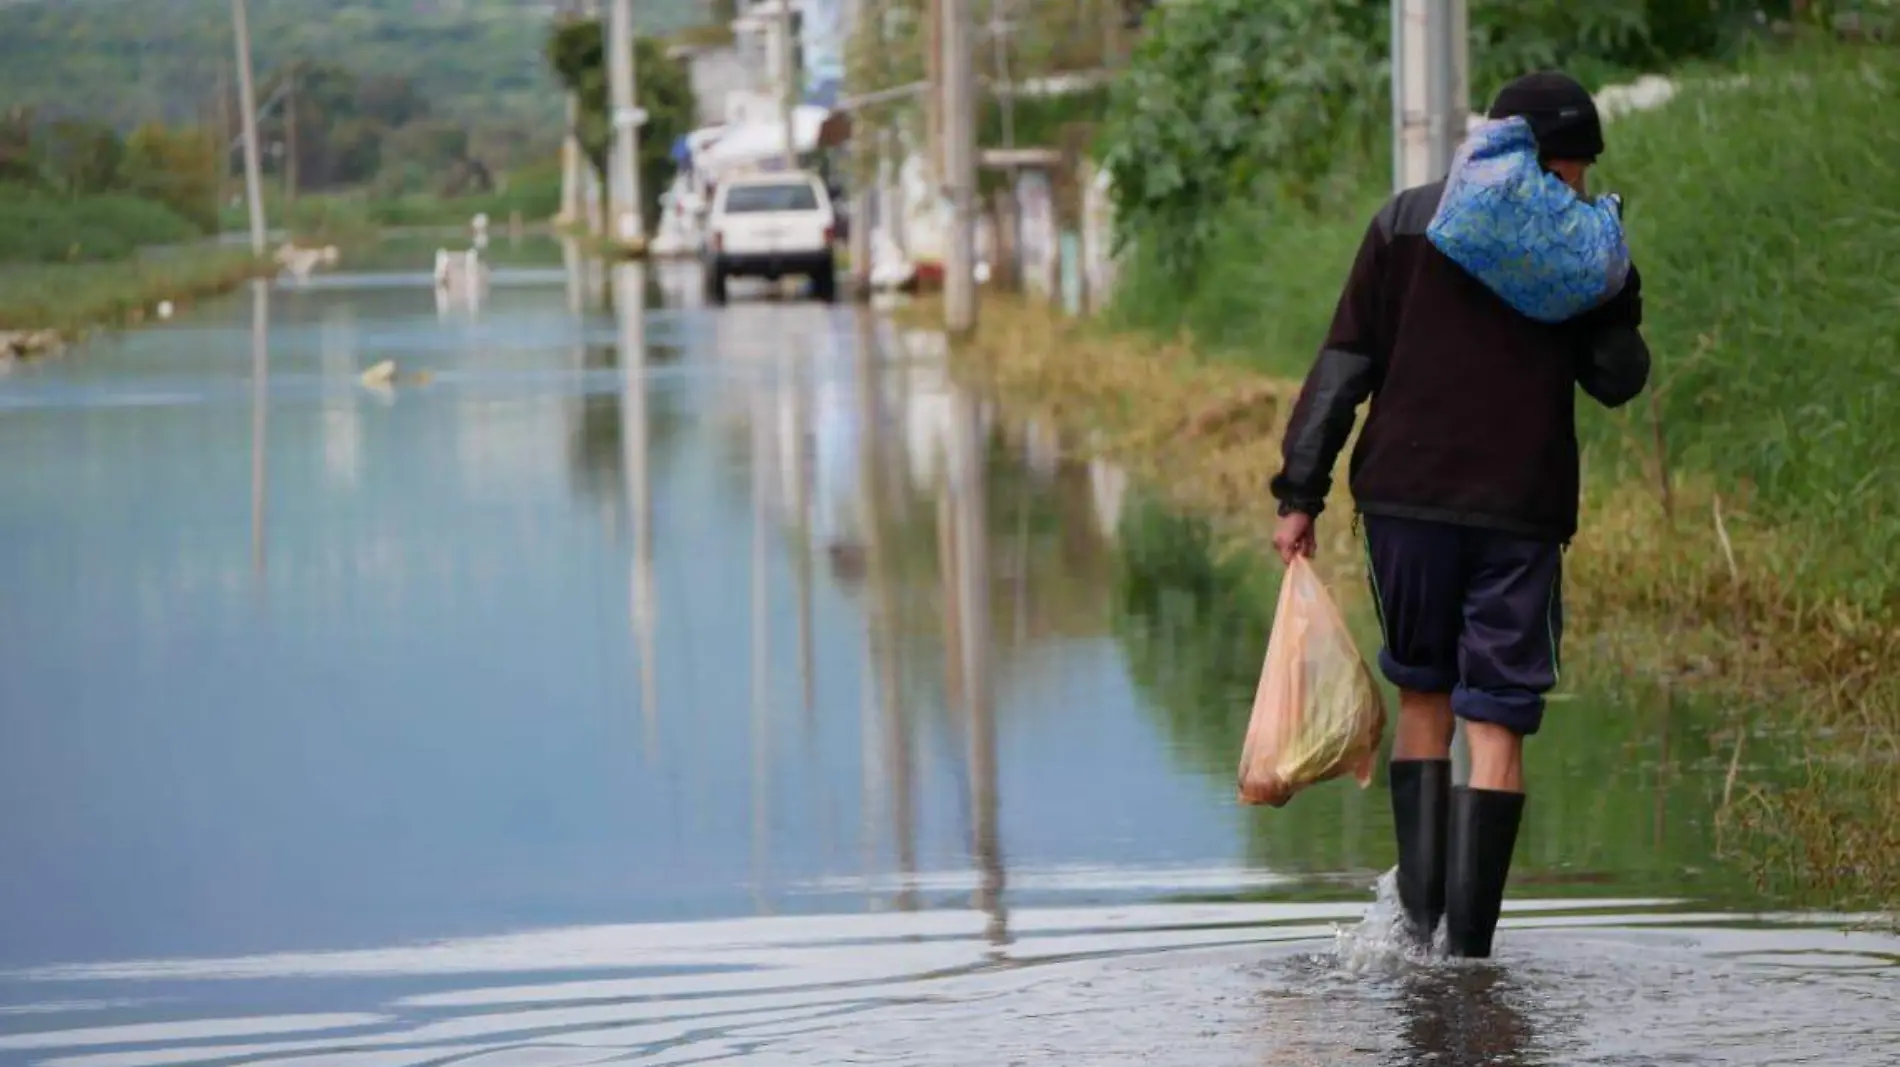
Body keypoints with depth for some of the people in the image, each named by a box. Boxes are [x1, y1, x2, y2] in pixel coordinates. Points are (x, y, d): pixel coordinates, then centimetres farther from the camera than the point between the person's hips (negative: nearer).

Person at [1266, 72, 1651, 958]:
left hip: (1406, 497, 1)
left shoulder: (1405, 221, 6)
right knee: (1497, 725, 2)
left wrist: (1300, 494, 3)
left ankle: (1419, 908, 6)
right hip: (1522, 512, -1)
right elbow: (1619, 379, 8)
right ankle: (1468, 938, -4)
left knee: (1423, 698, 17)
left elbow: (1343, 365, 2)